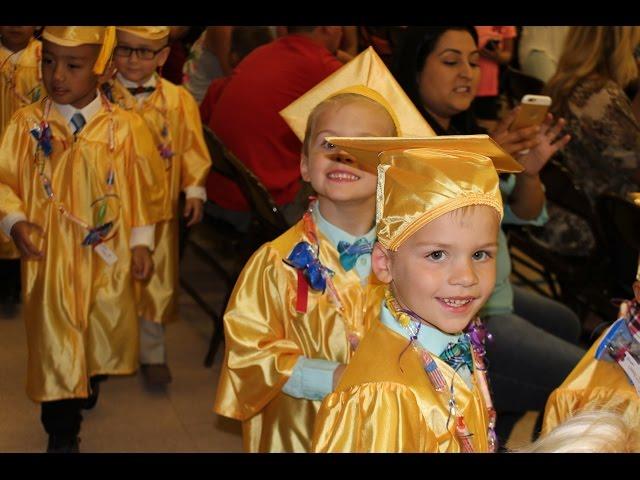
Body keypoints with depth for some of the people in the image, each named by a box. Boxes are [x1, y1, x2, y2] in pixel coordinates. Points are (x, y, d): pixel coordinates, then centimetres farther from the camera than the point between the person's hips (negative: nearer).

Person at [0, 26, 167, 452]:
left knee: (108, 331, 18)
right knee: (53, 339, 7)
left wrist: (141, 242, 2)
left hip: (107, 259, 1)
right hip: (49, 259, -1)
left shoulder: (126, 128, -8)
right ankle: (62, 432, 22)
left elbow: (146, 189, 1)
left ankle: (89, 382, 51)